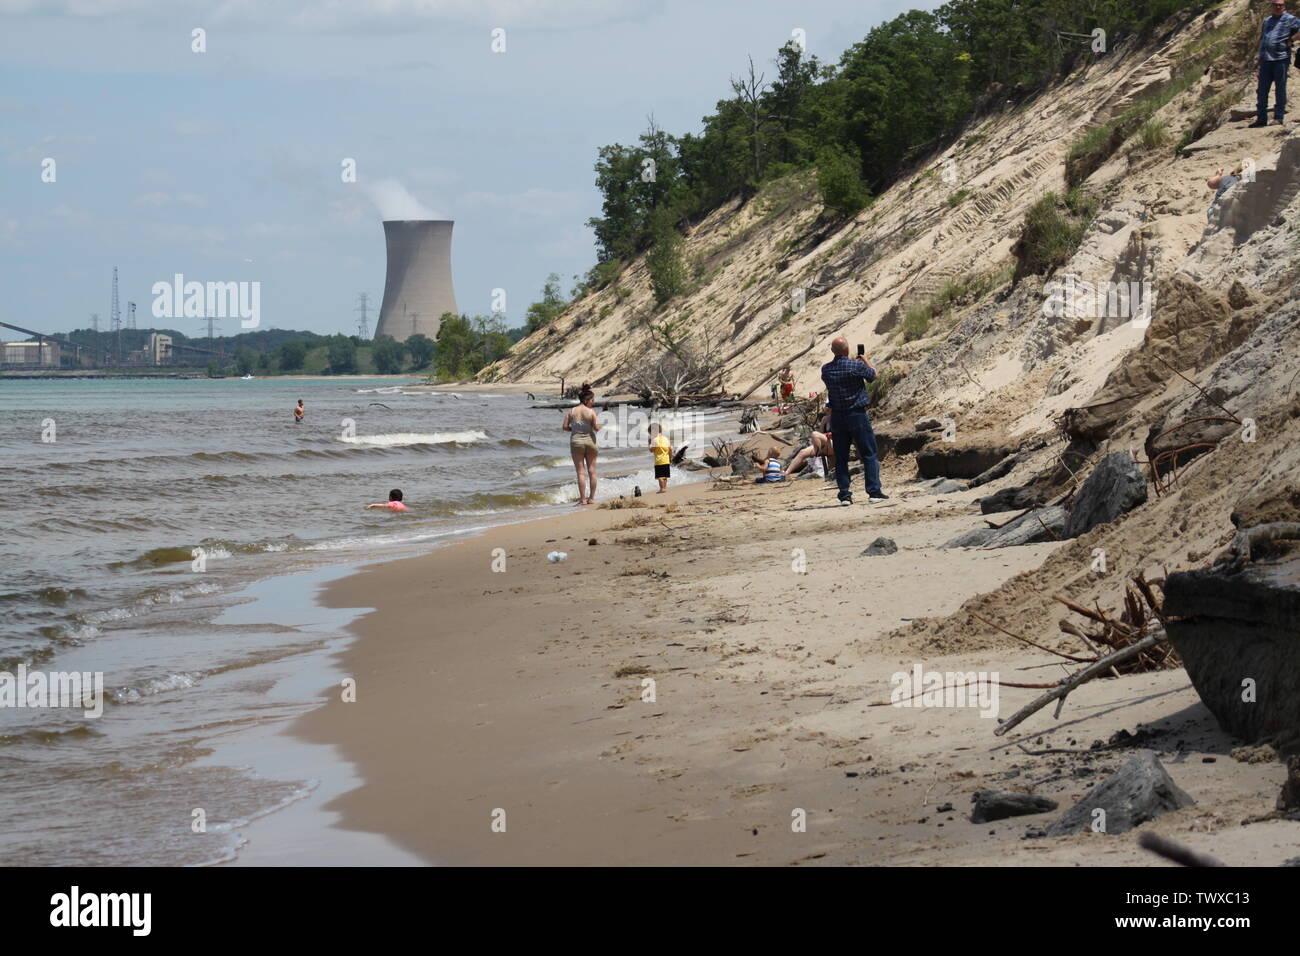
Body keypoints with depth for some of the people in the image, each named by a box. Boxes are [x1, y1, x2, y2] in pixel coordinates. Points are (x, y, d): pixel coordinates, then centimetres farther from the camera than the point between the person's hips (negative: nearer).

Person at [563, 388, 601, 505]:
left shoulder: (571, 411, -2)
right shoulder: (591, 412, -8)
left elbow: (565, 427, -6)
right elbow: (596, 428, -10)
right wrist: (599, 425, 12)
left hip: (576, 441, 1)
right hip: (589, 440, -1)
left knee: (581, 472, 1)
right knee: (592, 471, 10)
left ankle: (583, 499, -2)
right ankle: (591, 497, 13)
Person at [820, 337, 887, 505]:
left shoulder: (826, 369, 0)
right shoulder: (856, 366, -13)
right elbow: (873, 375, 4)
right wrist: (864, 360, 22)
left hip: (837, 416, 4)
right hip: (857, 415, -4)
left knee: (840, 458, 7)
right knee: (869, 454, 3)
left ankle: (844, 494, 4)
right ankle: (874, 491, -2)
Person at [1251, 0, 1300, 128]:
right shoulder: (1267, 21, 18)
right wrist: (1258, 57, 20)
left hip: (1281, 59, -6)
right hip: (1266, 59, 6)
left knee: (1280, 89, -2)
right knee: (1262, 90, 6)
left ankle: (1278, 118, 2)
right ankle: (1261, 118, 12)